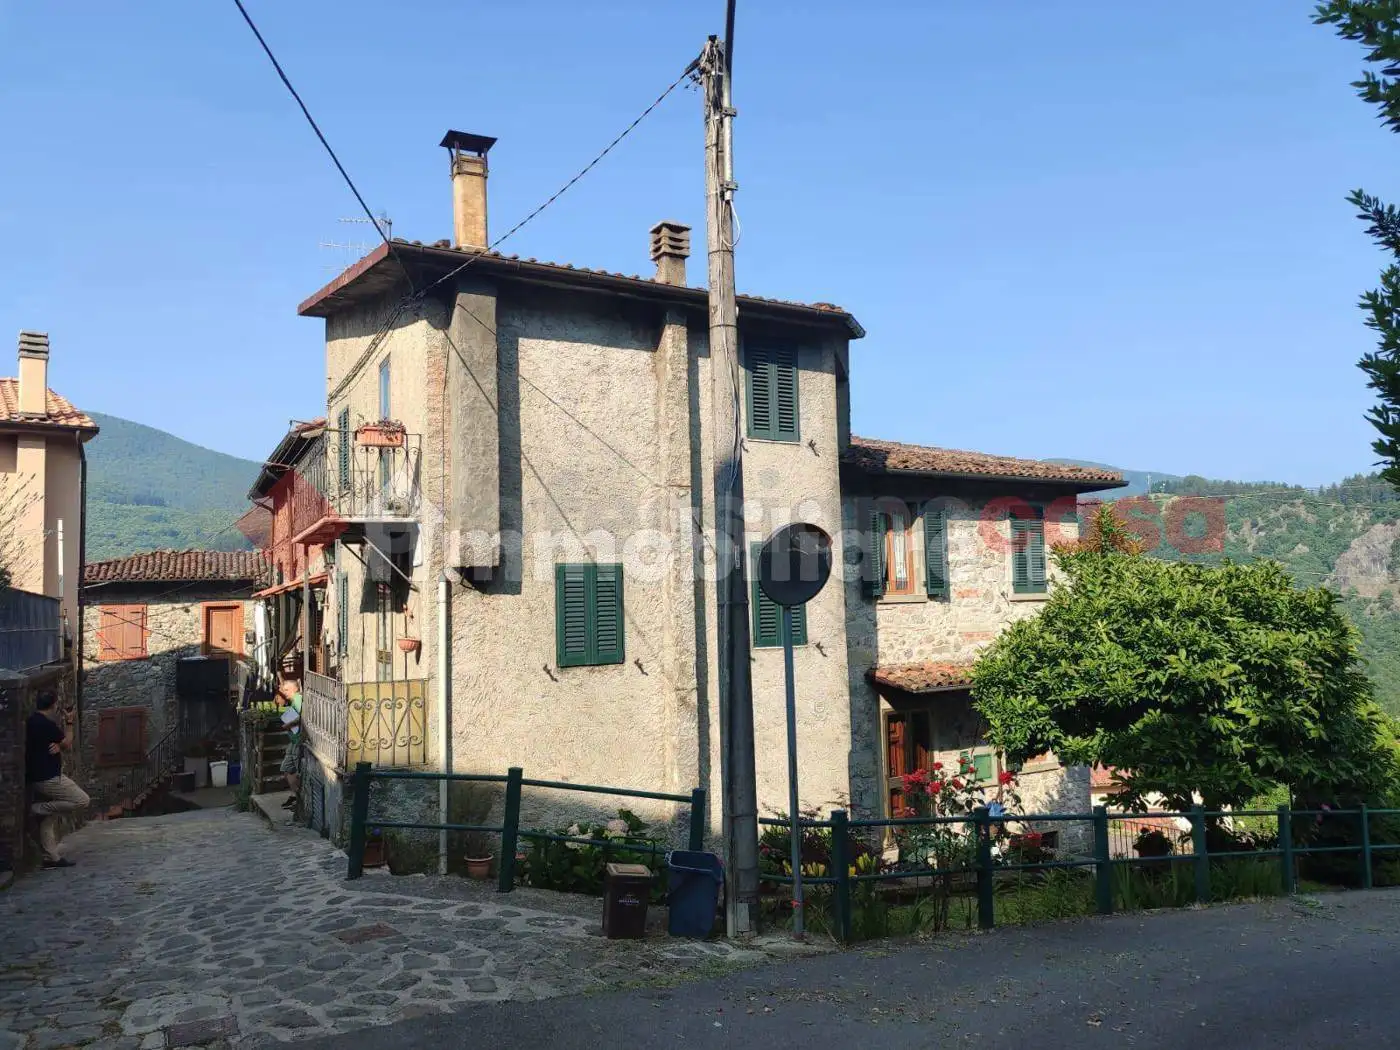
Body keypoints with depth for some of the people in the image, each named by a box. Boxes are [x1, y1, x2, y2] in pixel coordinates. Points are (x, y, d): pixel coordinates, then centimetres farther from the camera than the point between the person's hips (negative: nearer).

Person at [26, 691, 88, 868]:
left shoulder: (30, 723, 12)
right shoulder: (48, 725, -17)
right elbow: (68, 746, -5)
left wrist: (58, 746, -6)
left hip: (35, 778, 10)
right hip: (49, 778, -10)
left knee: (48, 819, 13)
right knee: (82, 800, -7)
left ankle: (51, 857, 15)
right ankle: (41, 808, -7)